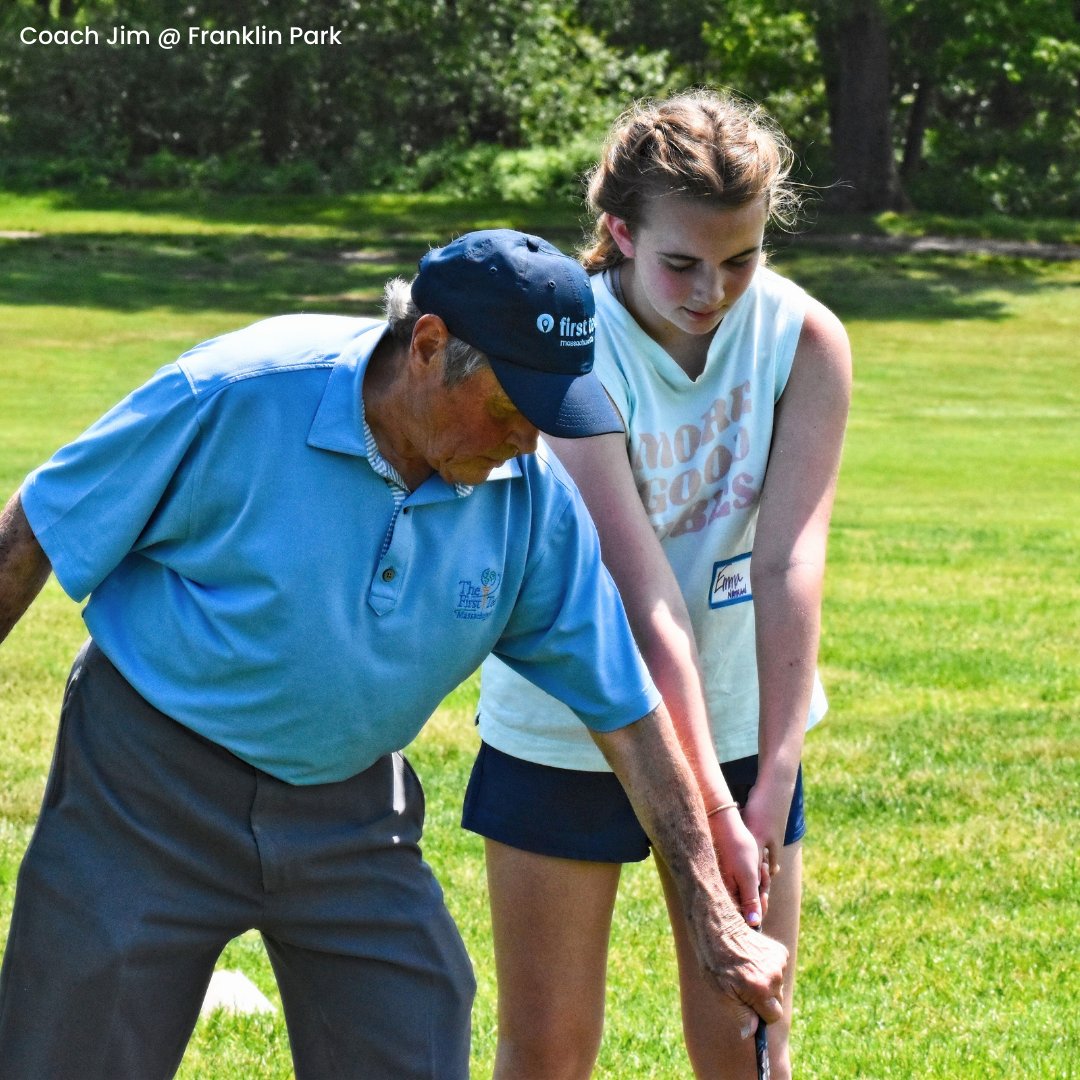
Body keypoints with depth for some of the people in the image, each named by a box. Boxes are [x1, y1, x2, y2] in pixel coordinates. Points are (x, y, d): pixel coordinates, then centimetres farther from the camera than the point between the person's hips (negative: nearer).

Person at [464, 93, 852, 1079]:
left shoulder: (804, 341, -13)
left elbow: (789, 567, -20)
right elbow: (645, 592, -28)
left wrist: (772, 783, -28)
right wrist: (710, 808, -32)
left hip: (739, 725, 2)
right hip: (561, 728, -2)